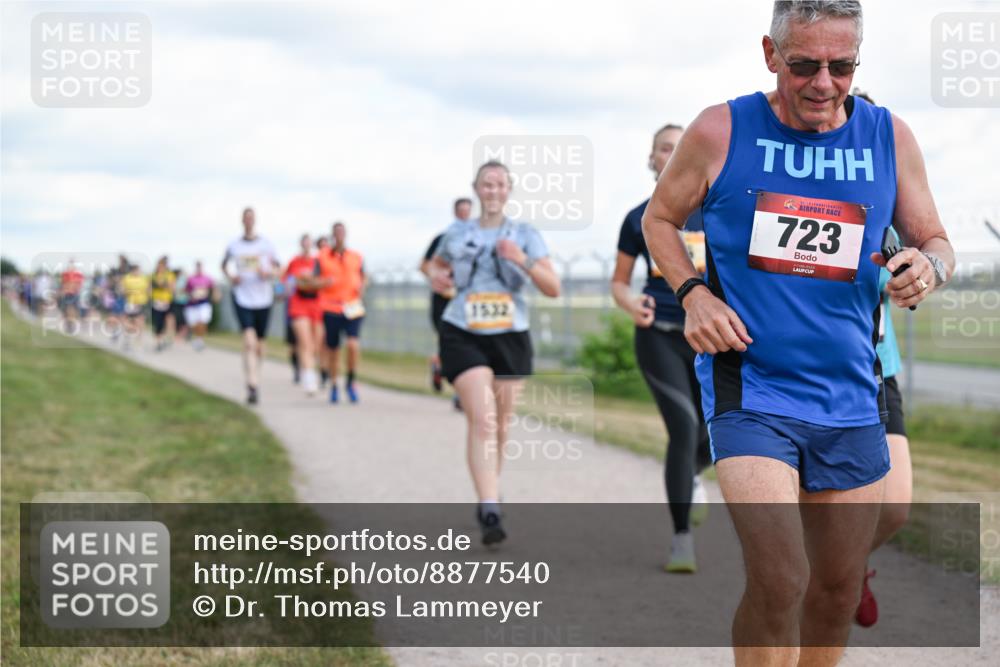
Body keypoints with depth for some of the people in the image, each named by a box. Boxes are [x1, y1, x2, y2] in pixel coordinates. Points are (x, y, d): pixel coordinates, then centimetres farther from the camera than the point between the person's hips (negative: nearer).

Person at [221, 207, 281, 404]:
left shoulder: (266, 244, 3)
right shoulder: (234, 246, 3)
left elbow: (277, 268, 9)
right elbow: (223, 265, 20)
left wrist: (268, 272, -12)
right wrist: (230, 278, 1)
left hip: (263, 299, 2)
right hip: (242, 298, -2)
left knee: (259, 345, 11)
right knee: (249, 342, -17)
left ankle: (254, 377, 37)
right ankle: (252, 386, -22)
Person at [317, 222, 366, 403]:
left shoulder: (356, 257, 10)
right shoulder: (322, 258, 5)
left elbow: (363, 278, 20)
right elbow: (314, 282, 4)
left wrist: (362, 287, -1)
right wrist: (324, 282, -17)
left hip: (352, 308, 0)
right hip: (330, 308, 0)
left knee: (354, 345, -18)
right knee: (332, 349, 5)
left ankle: (351, 383, 1)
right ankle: (333, 385, 26)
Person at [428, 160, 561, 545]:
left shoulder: (525, 235, 3)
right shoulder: (457, 234, 6)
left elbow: (553, 289, -5)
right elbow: (436, 264, 26)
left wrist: (524, 261, -21)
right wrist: (436, 277, 3)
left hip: (510, 338, 2)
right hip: (464, 337, -2)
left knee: (500, 424, 14)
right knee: (481, 420, -17)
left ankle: (490, 489, 38)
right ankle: (489, 511, -24)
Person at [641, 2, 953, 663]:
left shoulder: (891, 138, 4)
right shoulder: (721, 131, -4)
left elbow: (935, 241, 14)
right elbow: (659, 218, 10)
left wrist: (929, 267, -11)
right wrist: (694, 294, -8)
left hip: (850, 399, 4)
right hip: (750, 390, -4)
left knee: (838, 591, 12)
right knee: (778, 582, -19)